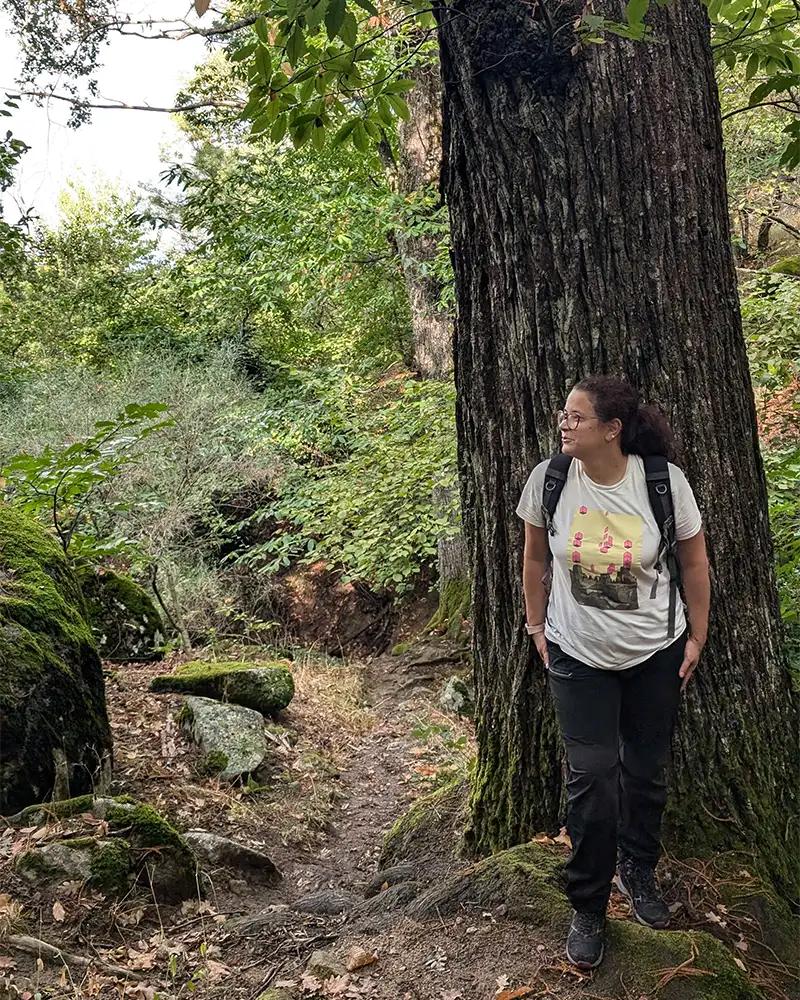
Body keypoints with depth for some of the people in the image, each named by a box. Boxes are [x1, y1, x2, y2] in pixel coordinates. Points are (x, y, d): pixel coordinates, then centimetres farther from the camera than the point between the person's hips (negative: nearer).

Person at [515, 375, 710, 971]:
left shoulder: (665, 481, -16)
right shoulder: (548, 479, -13)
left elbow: (693, 561, -2)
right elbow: (535, 558, 2)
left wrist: (697, 636, 2)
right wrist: (536, 626, 6)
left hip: (655, 654, 0)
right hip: (578, 655, 0)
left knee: (647, 771, 14)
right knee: (591, 777, -2)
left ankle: (639, 873, 41)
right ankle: (588, 909, 18)